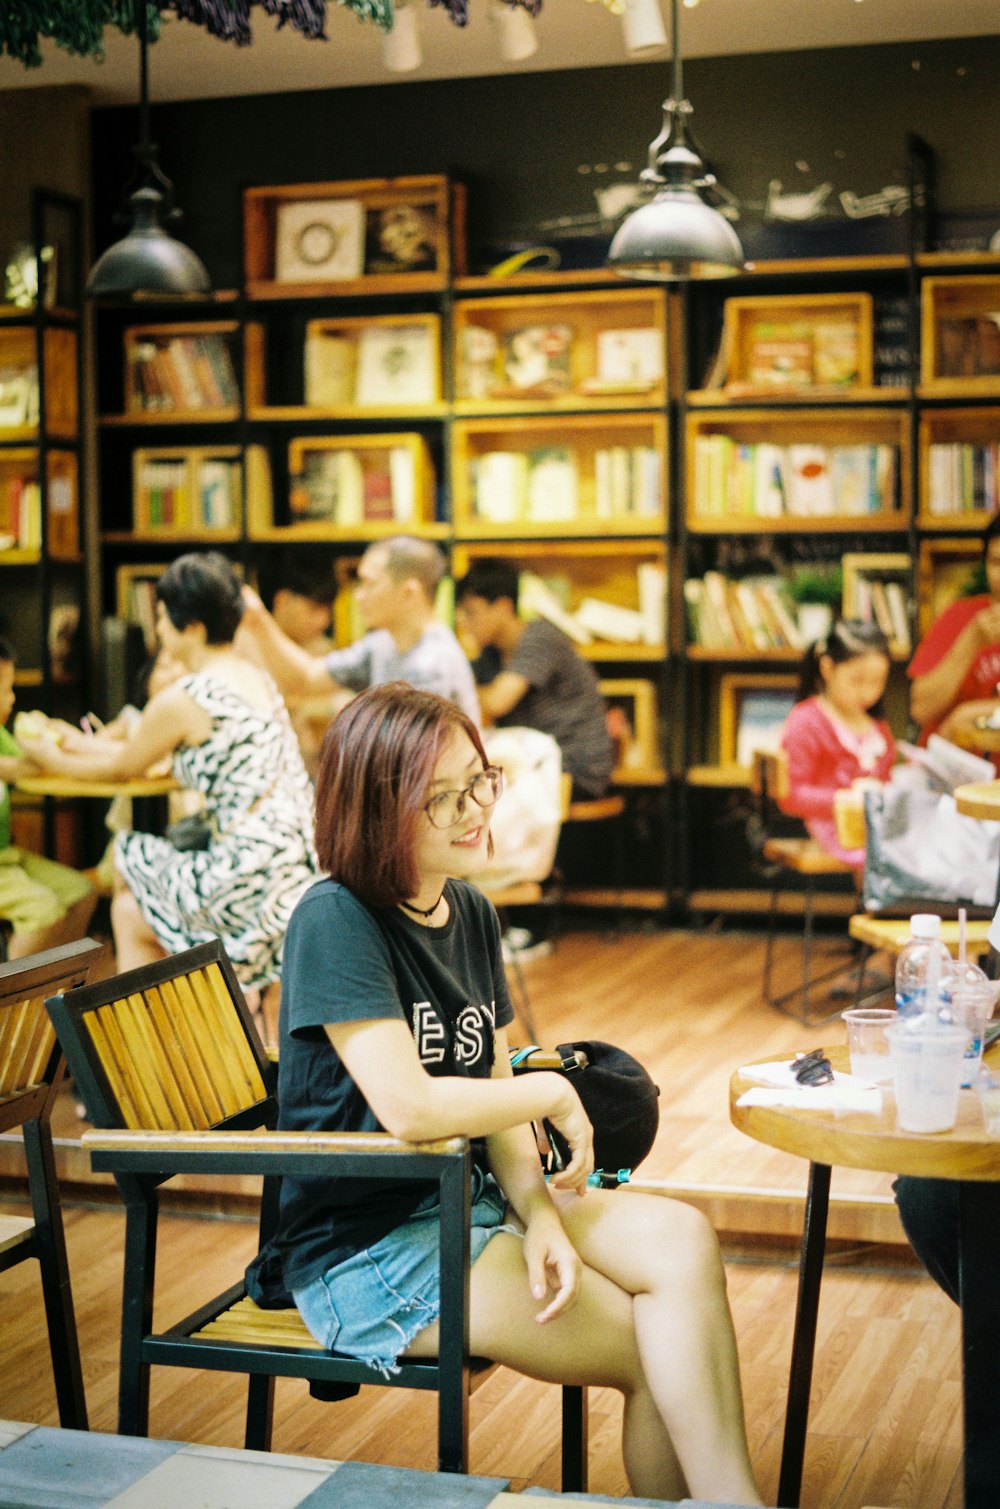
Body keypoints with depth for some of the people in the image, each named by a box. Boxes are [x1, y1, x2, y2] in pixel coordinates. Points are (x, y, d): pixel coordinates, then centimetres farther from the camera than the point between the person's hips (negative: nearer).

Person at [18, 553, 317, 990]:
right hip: (298, 864, 8)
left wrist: (50, 760, 23)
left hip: (255, 882, -8)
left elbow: (121, 768, 6)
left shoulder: (183, 700, -13)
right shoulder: (254, 677, 13)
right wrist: (71, 743, 33)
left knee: (130, 916, 16)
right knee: (130, 906, 21)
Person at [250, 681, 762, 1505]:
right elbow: (409, 1107, -26)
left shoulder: (472, 913, 7)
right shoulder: (335, 922, -17)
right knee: (659, 1352, -16)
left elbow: (496, 1095, 7)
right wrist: (553, 1094, -12)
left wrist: (539, 1211, -10)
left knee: (683, 1239, -18)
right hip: (366, 1248, -7)